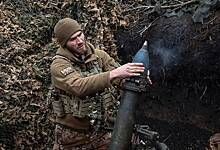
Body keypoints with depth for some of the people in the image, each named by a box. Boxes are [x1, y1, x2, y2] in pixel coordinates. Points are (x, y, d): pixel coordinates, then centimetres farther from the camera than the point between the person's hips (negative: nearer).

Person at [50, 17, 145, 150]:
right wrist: (114, 74, -43)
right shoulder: (59, 64, -16)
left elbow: (122, 75, -10)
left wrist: (140, 76, -32)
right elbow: (79, 86, -33)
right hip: (73, 135, -3)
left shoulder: (99, 55, -1)